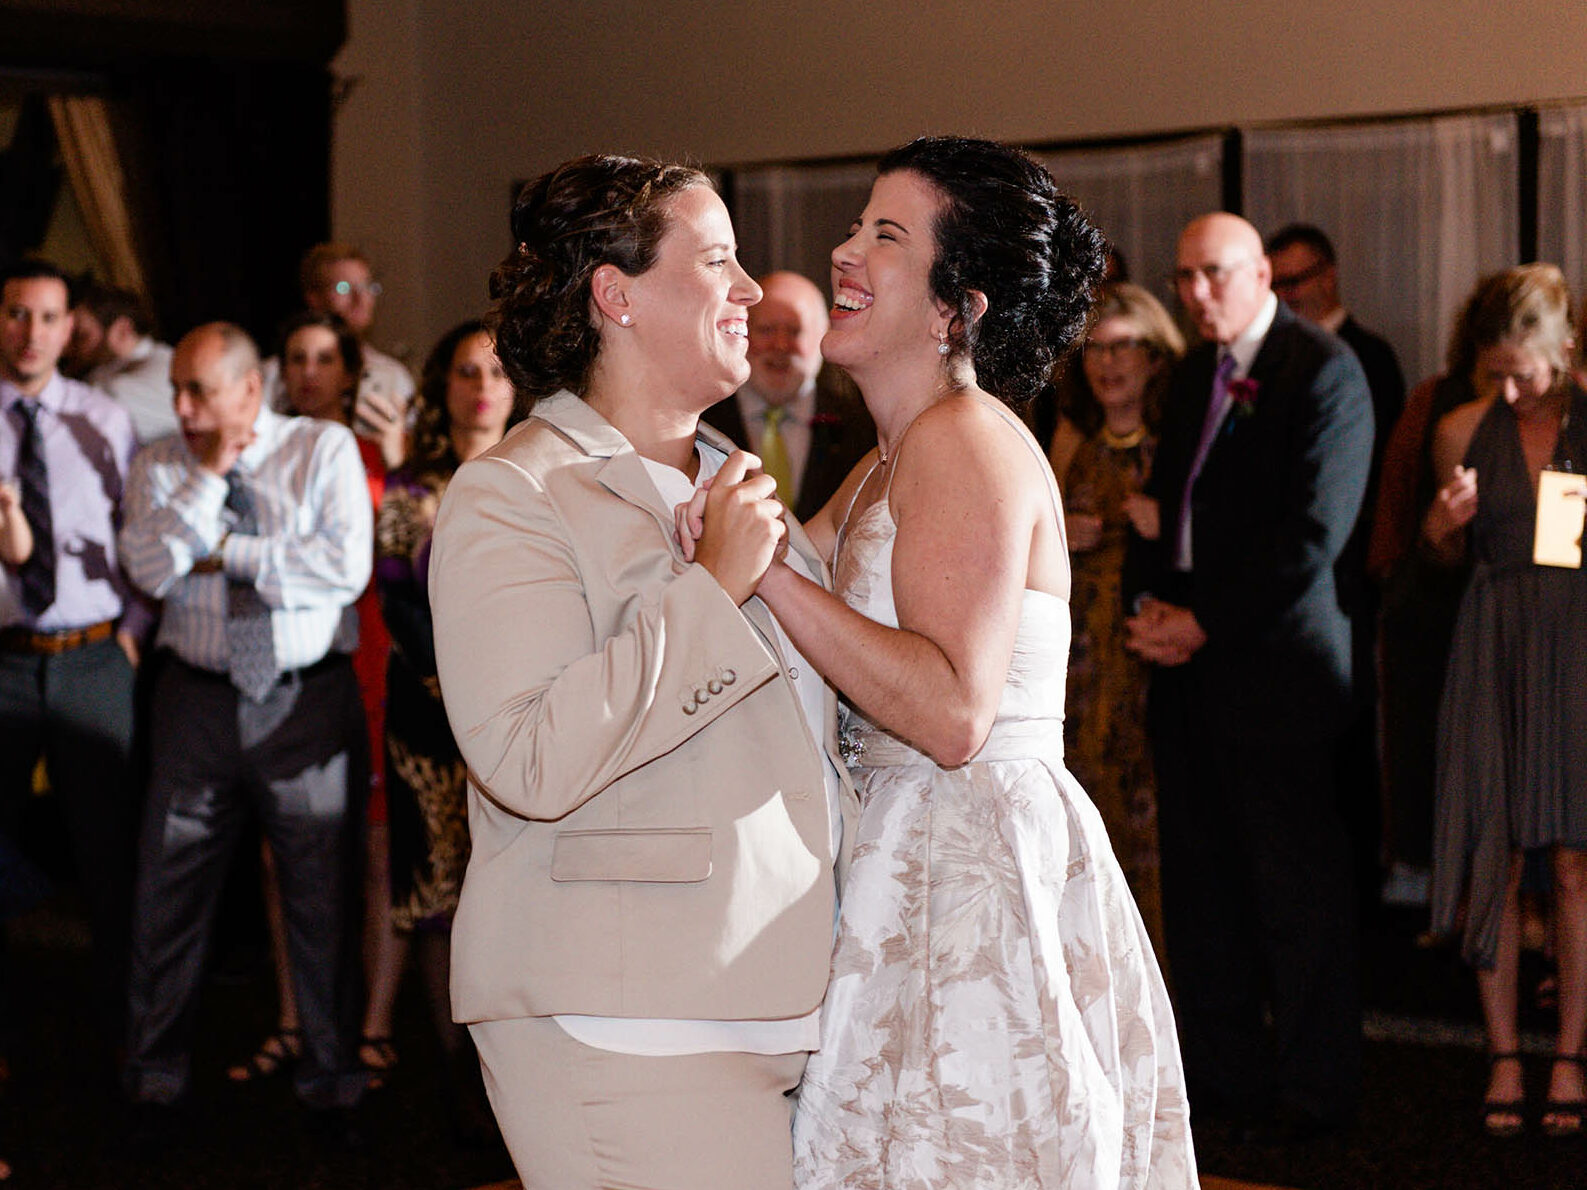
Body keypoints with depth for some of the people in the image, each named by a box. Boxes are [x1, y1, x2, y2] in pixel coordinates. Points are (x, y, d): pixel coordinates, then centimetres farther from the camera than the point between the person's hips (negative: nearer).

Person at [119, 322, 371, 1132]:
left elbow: (346, 567, -13)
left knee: (324, 897, 4)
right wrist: (209, 477, -12)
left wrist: (229, 551, -9)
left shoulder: (325, 449, 0)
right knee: (169, 891, 5)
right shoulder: (161, 468, 7)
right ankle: (156, 1076, 19)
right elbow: (151, 567, -9)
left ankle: (331, 1080, 18)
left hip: (308, 701, -2)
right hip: (197, 701, 2)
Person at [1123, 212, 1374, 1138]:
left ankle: (1315, 1086, 9)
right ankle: (1225, 1069, 19)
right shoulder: (1192, 374, 16)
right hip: (1187, 649, 7)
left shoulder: (1324, 372, -8)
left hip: (1275, 655, -7)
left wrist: (1205, 624, -13)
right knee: (1202, 878, 9)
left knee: (1297, 884, -1)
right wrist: (1146, 602, 2)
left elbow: (1313, 532, -14)